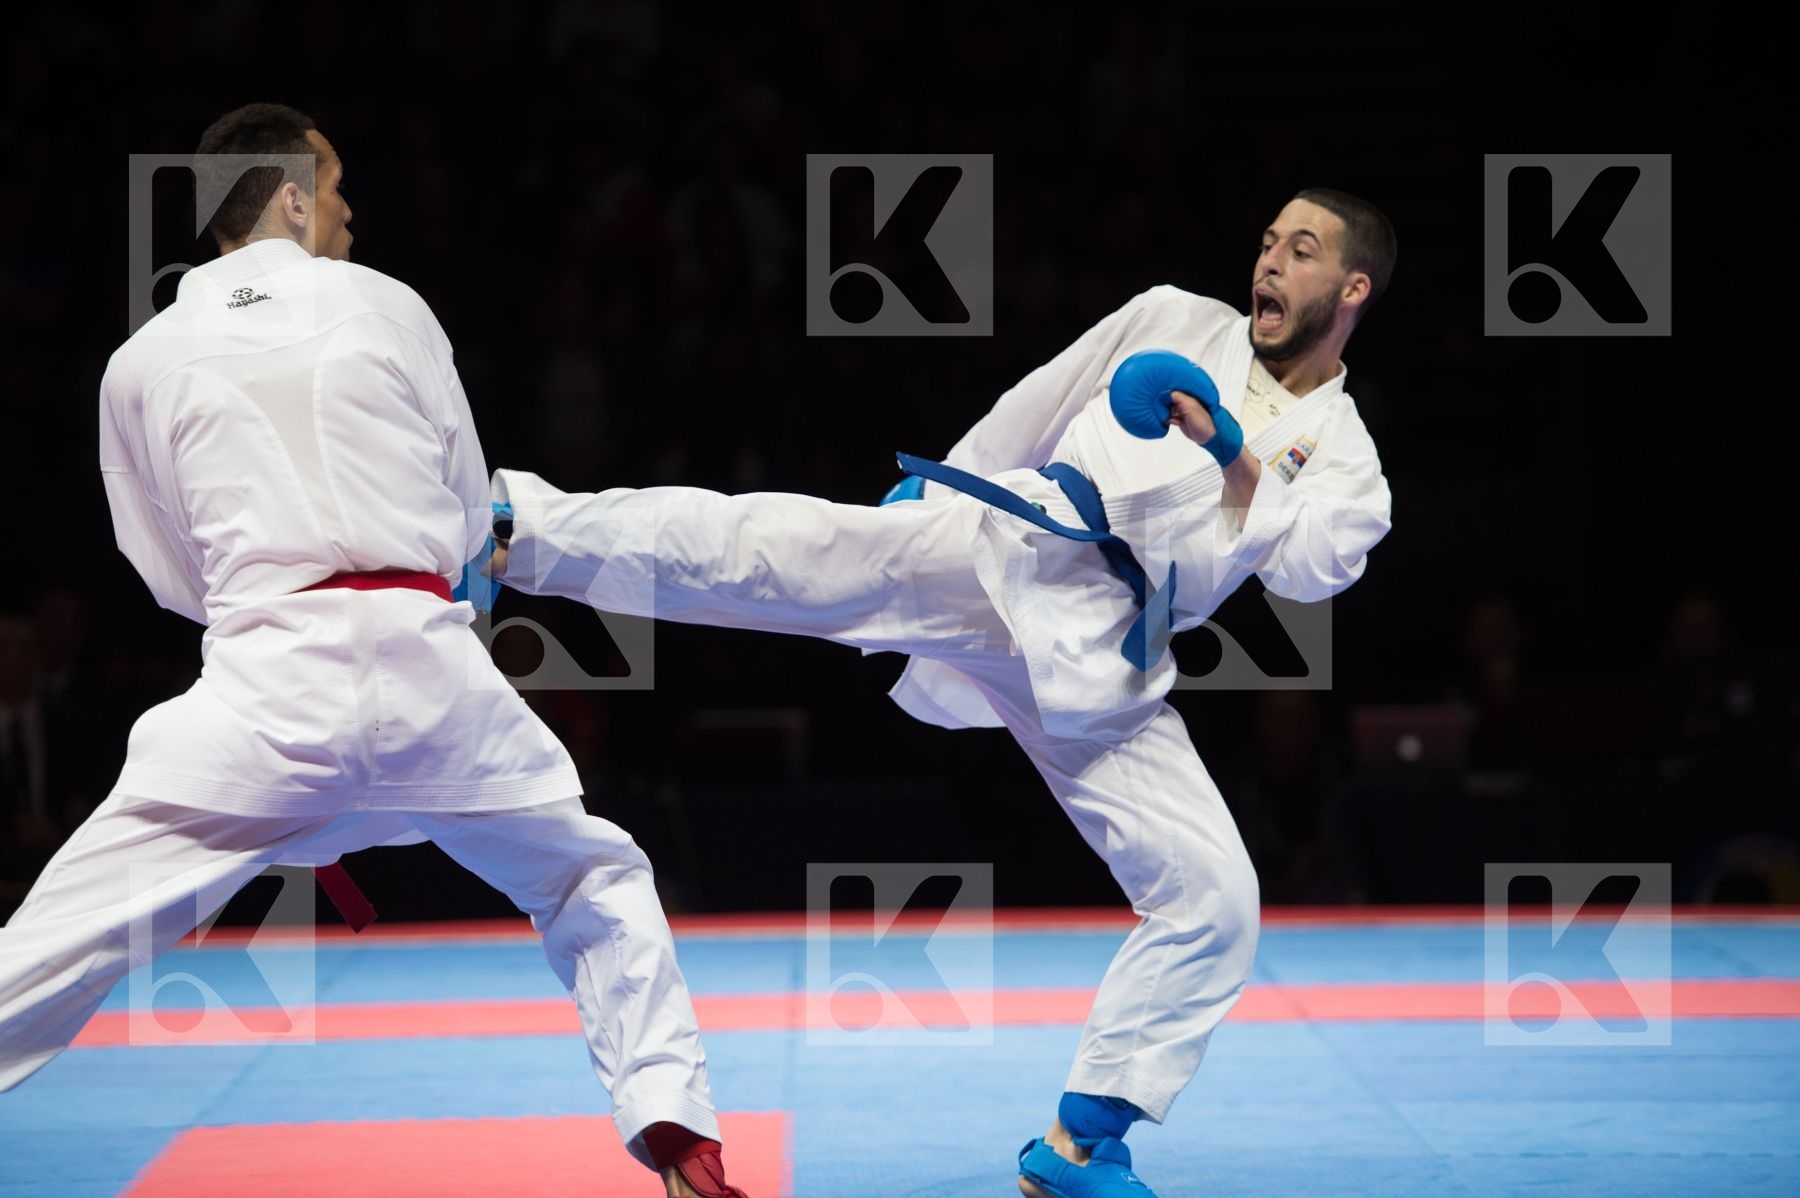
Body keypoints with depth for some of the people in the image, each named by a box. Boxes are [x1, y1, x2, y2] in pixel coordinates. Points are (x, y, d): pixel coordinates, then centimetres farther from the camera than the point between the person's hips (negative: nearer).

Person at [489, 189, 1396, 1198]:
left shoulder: (1346, 461, 14)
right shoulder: (1179, 323, 16)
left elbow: (1307, 566, -4)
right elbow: (1039, 406, 22)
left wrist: (1233, 459, -15)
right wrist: (934, 490, 21)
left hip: (1098, 673, 1)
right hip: (1009, 548, -1)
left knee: (1215, 903, -7)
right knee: (749, 547, -21)